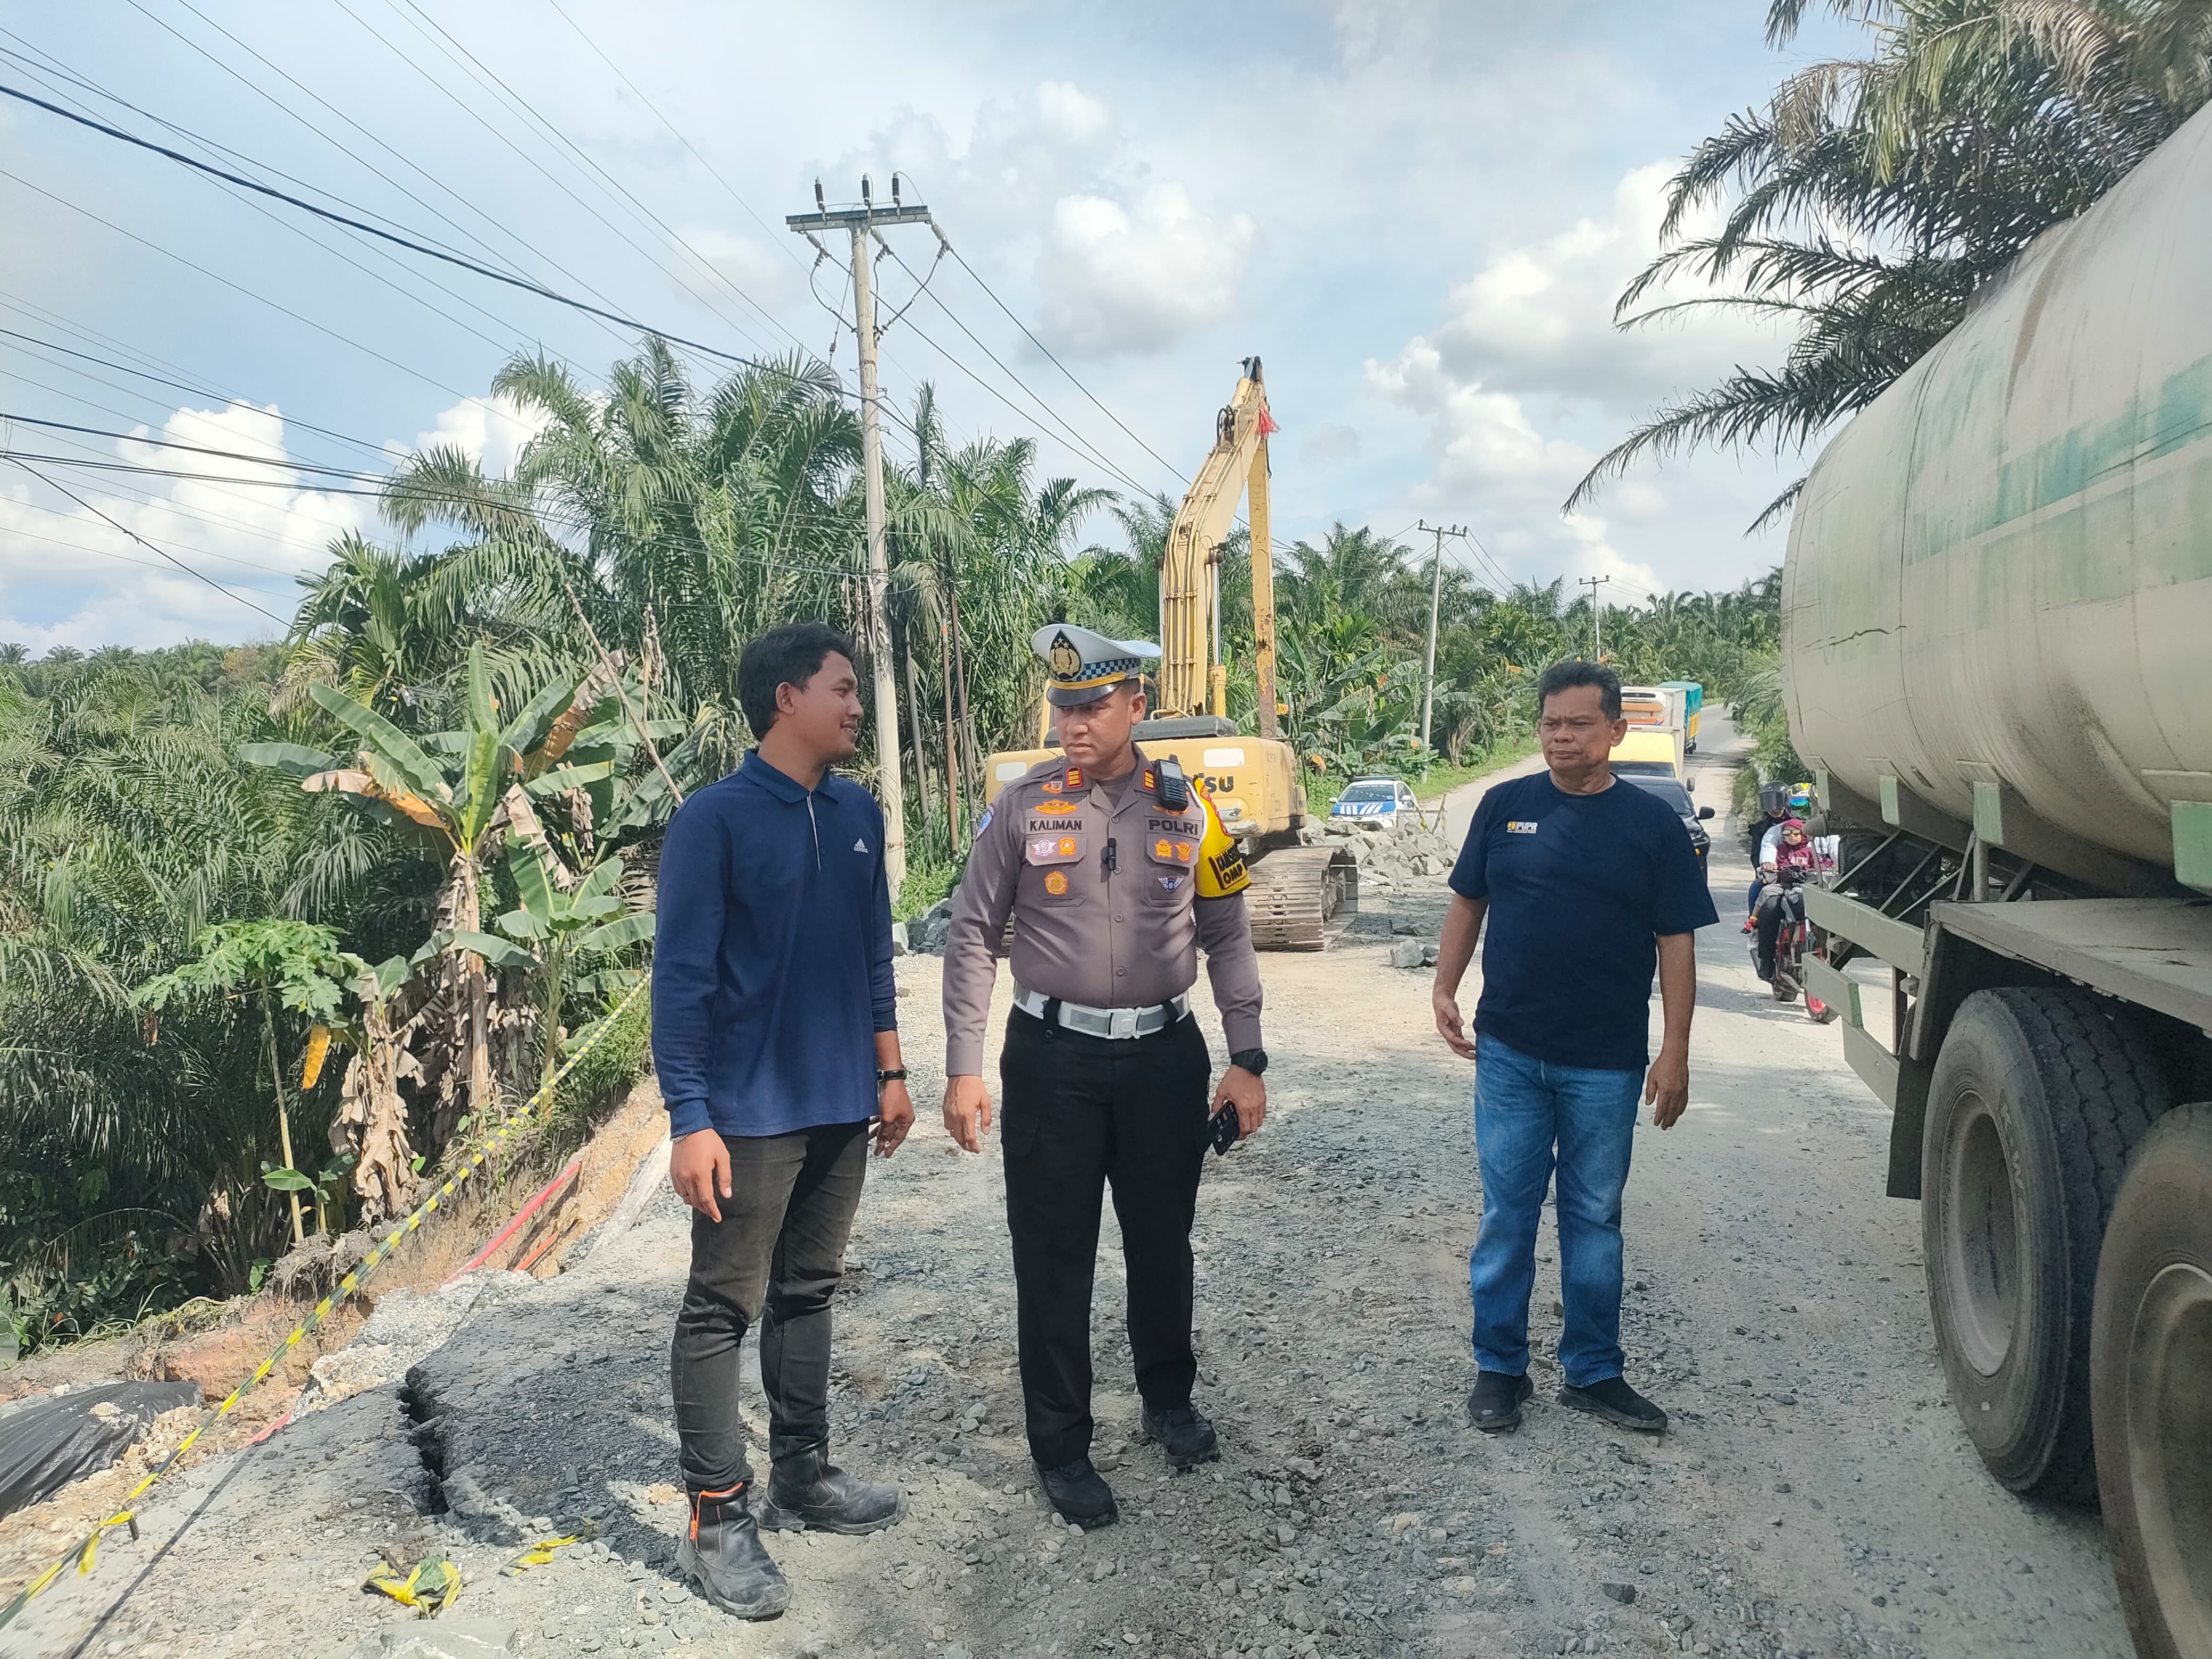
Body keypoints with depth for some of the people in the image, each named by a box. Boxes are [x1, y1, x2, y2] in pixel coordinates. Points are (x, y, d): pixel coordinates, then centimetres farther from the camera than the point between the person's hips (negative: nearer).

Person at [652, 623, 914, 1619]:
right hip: (750, 1114, -6)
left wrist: (888, 1072, 14)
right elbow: (682, 978, -14)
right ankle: (716, 1521, 14)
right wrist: (690, 1120, -17)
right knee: (723, 1310, 4)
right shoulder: (714, 820, -12)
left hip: (841, 1106, 6)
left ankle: (803, 1476, 31)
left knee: (808, 1292, 17)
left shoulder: (858, 814, 6)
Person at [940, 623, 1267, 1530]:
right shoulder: (1023, 806, -5)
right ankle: (1061, 1447, 23)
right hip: (1054, 1057, -2)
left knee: (1162, 1241, 17)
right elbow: (973, 935, -1)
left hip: (1165, 1054, 2)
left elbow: (1227, 938, 5)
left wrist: (1247, 1061, 1)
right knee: (1054, 1258, 6)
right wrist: (964, 1068, -6)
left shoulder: (1186, 807, 0)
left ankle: (1168, 1398, 41)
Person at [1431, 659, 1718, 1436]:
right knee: (1506, 1215, 7)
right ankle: (1499, 1367, 20)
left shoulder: (1653, 824, -1)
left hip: (1606, 1064, 0)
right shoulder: (1506, 806, 3)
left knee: (1594, 1219, 12)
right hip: (1509, 1053, 1)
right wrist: (1445, 987, -2)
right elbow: (1467, 903, 10)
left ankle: (1594, 1372, 25)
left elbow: (1676, 943, -1)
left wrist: (1675, 1053, -6)